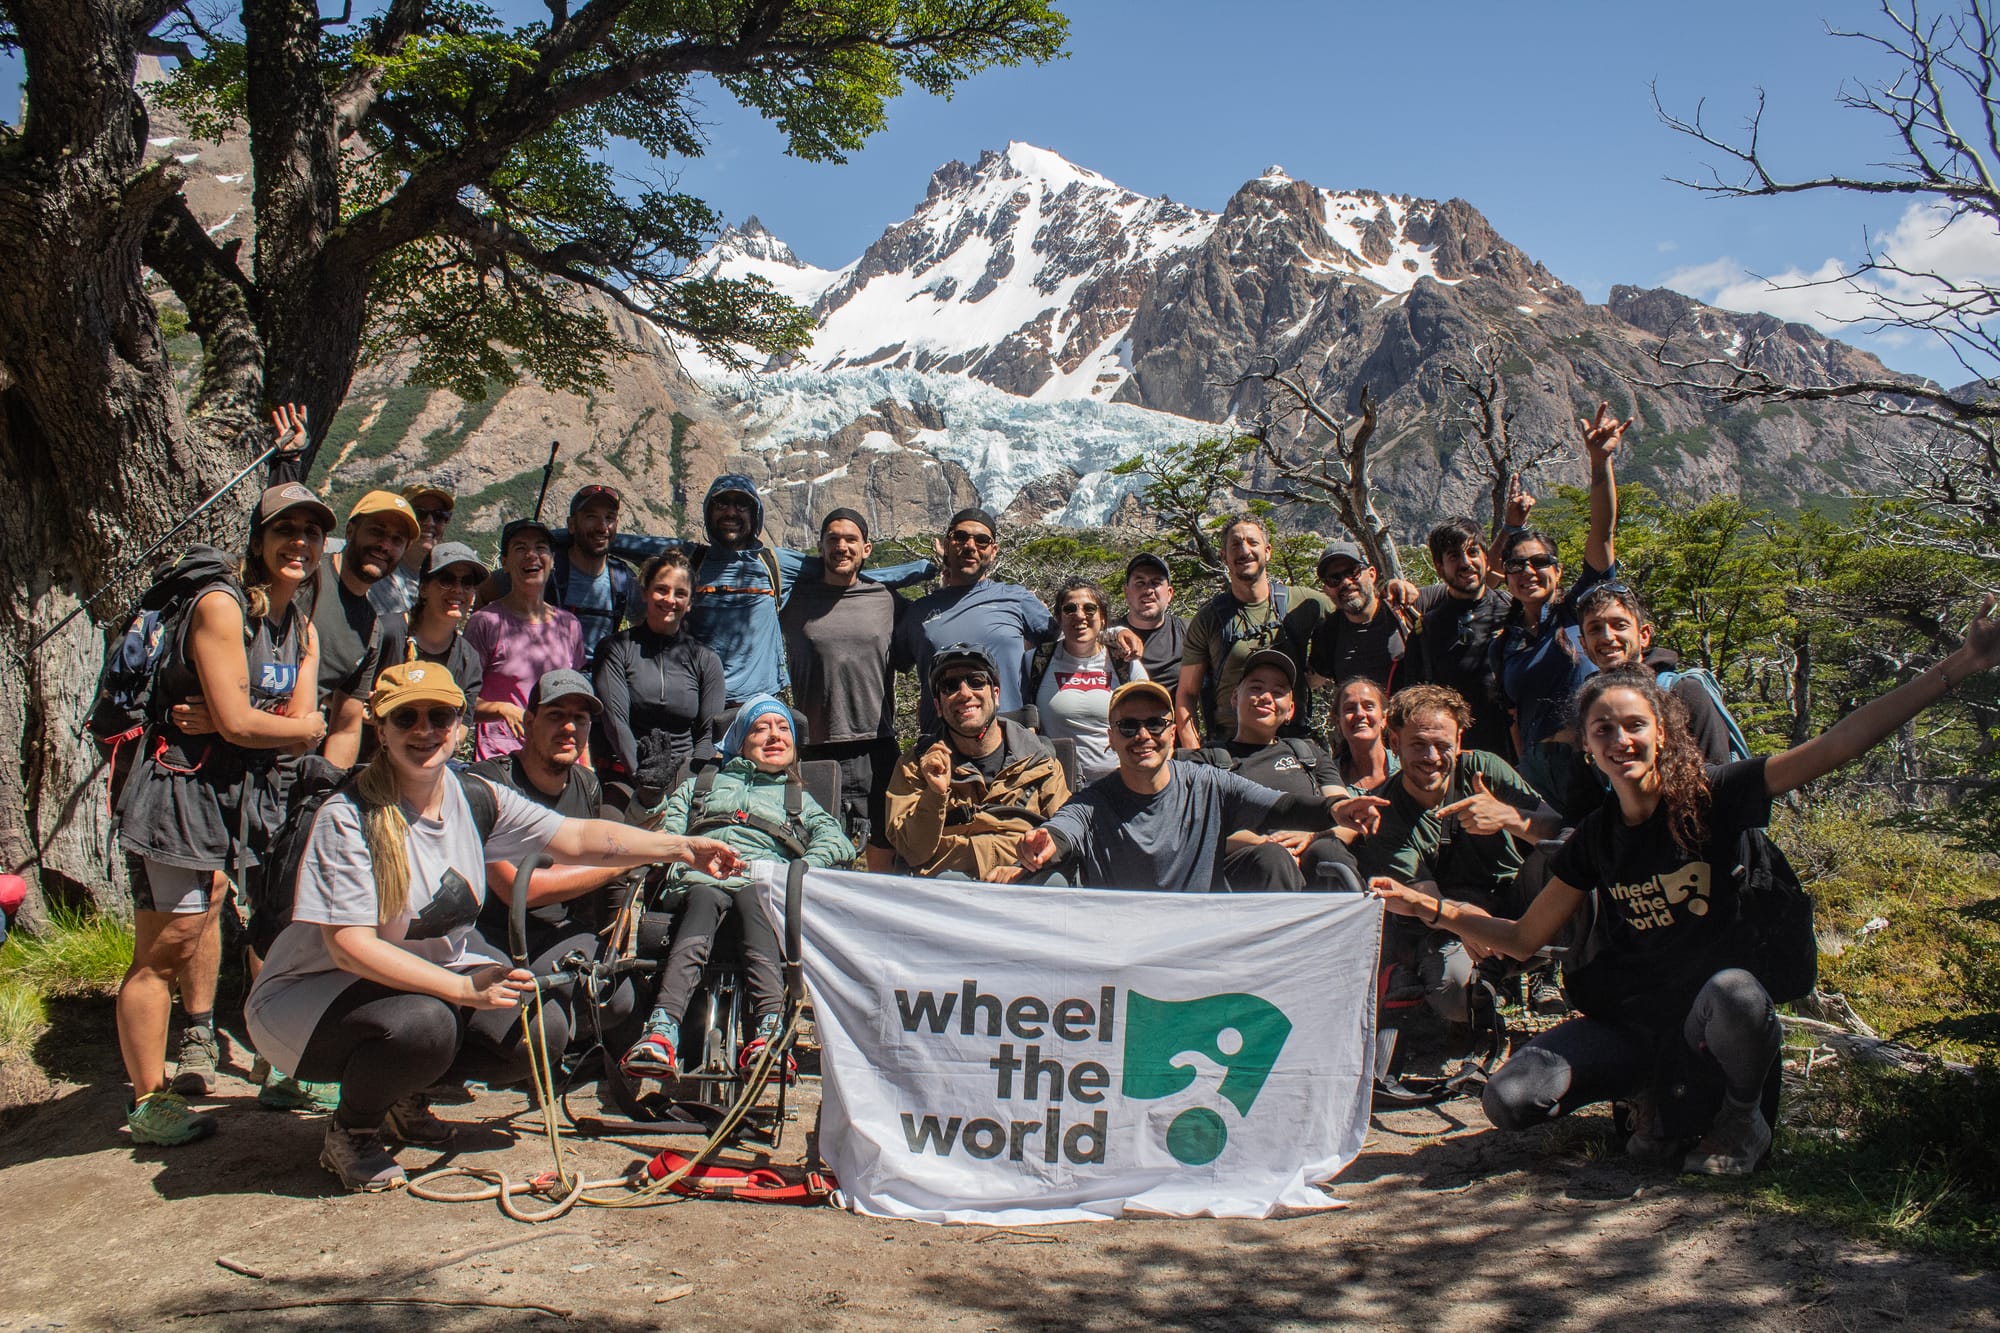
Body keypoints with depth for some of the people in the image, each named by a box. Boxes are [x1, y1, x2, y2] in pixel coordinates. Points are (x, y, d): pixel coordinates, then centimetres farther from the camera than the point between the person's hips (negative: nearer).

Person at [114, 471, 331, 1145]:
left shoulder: (303, 630, 10)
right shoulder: (221, 607, -15)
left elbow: (302, 731, 0)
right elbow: (236, 721, -21)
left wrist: (221, 720, -15)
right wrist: (305, 726, -4)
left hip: (245, 792, 8)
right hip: (181, 788, -7)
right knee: (165, 947, -3)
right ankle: (147, 1103, 6)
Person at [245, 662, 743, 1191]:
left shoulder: (475, 798, -5)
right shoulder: (348, 816, -22)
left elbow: (577, 838, -8)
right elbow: (350, 946, -27)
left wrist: (679, 846, -20)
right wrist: (466, 989, -32)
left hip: (433, 973, 6)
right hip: (313, 990, -6)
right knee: (423, 1024, -35)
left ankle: (405, 1094, 14)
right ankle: (349, 1131, -2)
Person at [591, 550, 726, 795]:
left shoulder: (706, 660, 11)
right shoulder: (617, 649, 7)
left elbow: (709, 734, 7)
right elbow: (615, 720, -3)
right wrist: (641, 775, -16)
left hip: (684, 777, 1)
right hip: (624, 778, -1)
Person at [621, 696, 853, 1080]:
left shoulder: (799, 800, 34)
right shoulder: (699, 785, 36)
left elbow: (836, 840, 14)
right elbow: (667, 831, 20)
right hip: (700, 878, 0)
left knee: (753, 901, -38)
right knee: (703, 900, -37)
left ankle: (768, 1029, -58)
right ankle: (662, 1027, -58)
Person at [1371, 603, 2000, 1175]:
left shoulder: (1712, 797, -8)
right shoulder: (1595, 838, 2)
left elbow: (1837, 745, -15)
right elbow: (1523, 938, 8)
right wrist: (1429, 906, -5)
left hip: (1707, 1026, -3)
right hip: (1627, 1024, 3)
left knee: (1732, 991, -39)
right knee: (1510, 1101, -17)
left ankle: (1742, 1118, -3)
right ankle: (1656, 1092, 12)